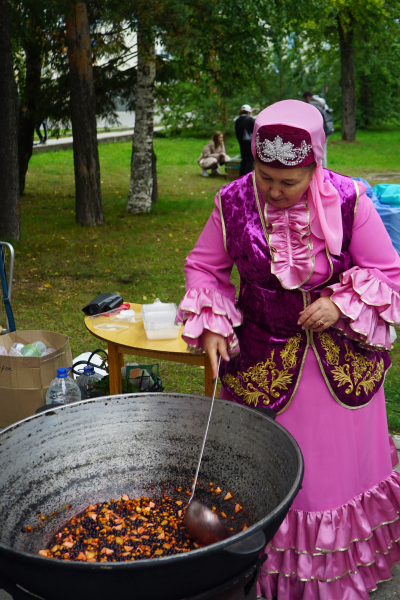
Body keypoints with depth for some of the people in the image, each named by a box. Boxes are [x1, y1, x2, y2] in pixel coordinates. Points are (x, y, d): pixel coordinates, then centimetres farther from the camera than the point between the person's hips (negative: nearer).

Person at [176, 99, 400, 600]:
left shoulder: (348, 201, -14)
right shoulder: (233, 203, -10)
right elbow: (203, 267, 4)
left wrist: (341, 303, -21)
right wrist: (210, 324, -11)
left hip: (341, 360, 0)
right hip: (261, 357, 0)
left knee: (337, 463, 17)